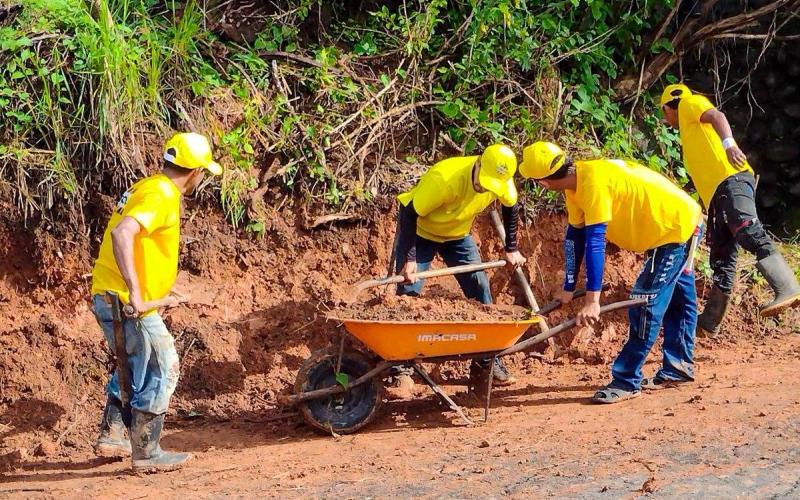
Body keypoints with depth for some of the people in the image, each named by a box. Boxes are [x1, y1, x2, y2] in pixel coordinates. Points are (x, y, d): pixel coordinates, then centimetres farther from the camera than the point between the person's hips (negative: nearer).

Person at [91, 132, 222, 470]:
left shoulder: (149, 187, 13)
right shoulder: (161, 196, -18)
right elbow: (121, 233, -33)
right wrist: (134, 292, -35)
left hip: (110, 297, 10)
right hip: (127, 302, -10)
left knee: (134, 365, 25)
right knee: (160, 371, 0)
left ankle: (111, 434, 28)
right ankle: (147, 453, 7)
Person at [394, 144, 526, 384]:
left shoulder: (503, 182, -23)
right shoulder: (444, 179, -39)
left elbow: (510, 208, 0)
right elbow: (410, 214, -31)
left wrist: (511, 250, 4)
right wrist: (409, 259, -34)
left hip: (458, 234, 5)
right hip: (420, 231, -5)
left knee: (480, 287, -3)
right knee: (408, 292, -12)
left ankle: (487, 360, 8)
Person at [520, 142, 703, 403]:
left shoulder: (593, 183, -30)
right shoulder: (576, 183, -1)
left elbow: (595, 242, -34)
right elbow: (574, 236, 6)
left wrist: (592, 299, -35)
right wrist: (568, 288, 8)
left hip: (677, 225, -10)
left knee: (646, 305, -11)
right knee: (676, 299, 21)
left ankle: (626, 381, -7)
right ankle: (677, 368, 35)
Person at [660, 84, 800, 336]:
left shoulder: (689, 103, 12)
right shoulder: (690, 131, 37)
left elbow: (717, 115, -10)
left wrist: (729, 143, -27)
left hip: (731, 178, -9)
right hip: (717, 194, 9)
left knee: (748, 232, -27)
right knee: (722, 257, 7)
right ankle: (710, 322, 8)